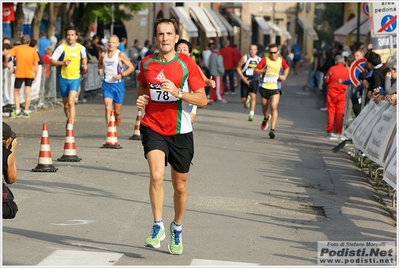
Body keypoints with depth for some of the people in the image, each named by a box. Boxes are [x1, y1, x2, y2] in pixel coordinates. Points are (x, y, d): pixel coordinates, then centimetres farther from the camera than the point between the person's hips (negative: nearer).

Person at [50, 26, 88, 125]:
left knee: (71, 102, -20)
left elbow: (84, 57, 24)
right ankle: (69, 120, 38)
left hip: (75, 78, -1)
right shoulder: (62, 48, -5)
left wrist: (84, 65, 7)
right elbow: (52, 61, -4)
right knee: (66, 105, 12)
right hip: (64, 78, 1)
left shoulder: (81, 48, 1)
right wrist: (63, 63, -19)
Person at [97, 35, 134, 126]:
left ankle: (117, 118, 45)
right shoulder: (103, 55, 4)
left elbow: (131, 67, -7)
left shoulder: (120, 55, -8)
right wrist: (100, 70, 3)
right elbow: (100, 64, 25)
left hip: (118, 84, -2)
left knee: (117, 110, 9)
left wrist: (121, 75, -19)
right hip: (107, 84, 2)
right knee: (108, 107, -15)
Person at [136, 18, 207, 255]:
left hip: (180, 132, -1)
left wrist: (178, 93, -23)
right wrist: (140, 99, 0)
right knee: (156, 175, -23)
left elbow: (202, 100, -8)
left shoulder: (187, 64, -7)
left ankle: (177, 228, 34)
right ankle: (158, 227, -9)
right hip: (153, 127, 1)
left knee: (180, 185, 10)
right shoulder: (146, 63, 2)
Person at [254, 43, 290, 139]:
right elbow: (255, 71, -7)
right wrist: (263, 70, -25)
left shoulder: (281, 61, -2)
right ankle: (266, 118, 52)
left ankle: (273, 129, -18)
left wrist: (284, 76, 2)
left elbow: (287, 68, 21)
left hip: (275, 88, -1)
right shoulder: (265, 60, -8)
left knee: (274, 107, -18)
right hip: (264, 87, 1)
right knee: (264, 107, 17)